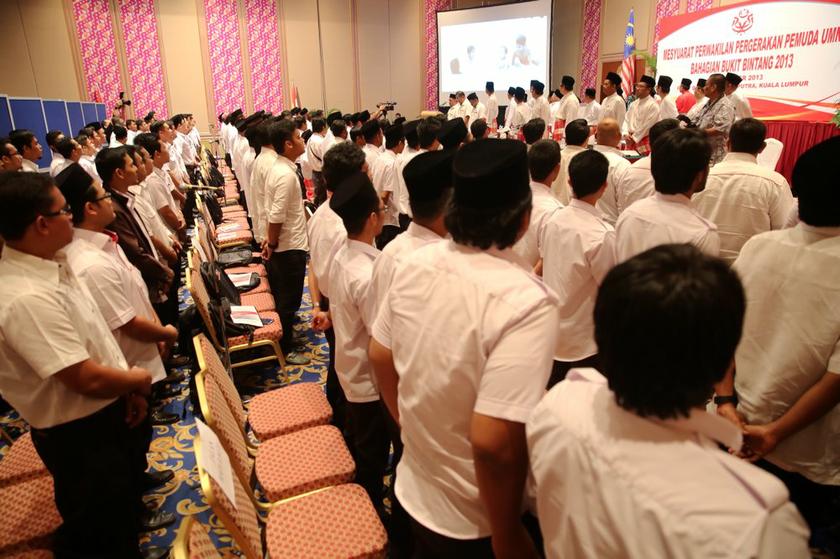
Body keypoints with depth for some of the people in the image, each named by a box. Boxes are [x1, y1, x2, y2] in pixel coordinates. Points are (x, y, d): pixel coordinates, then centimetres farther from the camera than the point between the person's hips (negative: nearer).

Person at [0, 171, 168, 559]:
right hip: (79, 435, -9)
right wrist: (140, 379, -10)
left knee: (125, 507, 31)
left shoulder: (50, 265, -1)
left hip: (104, 415, 9)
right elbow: (87, 378, -29)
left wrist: (128, 390, 2)